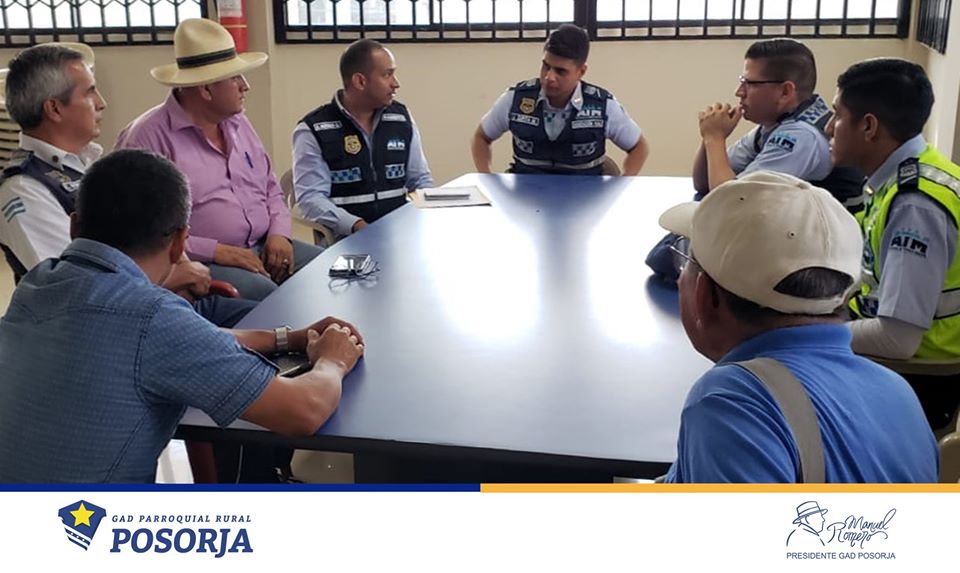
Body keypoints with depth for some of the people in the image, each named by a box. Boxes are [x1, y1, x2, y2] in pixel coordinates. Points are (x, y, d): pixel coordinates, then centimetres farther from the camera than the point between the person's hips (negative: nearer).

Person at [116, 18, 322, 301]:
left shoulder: (238, 123, 15)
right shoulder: (148, 137, -9)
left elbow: (271, 189, 22)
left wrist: (278, 233, 1)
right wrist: (214, 251, -20)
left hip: (264, 247, 8)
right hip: (200, 263, -7)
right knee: (264, 294, -35)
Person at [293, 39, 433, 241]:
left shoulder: (402, 119, 13)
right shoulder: (313, 131, -2)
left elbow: (421, 179, 20)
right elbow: (310, 198, -10)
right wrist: (358, 227, -24)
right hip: (346, 238, -4)